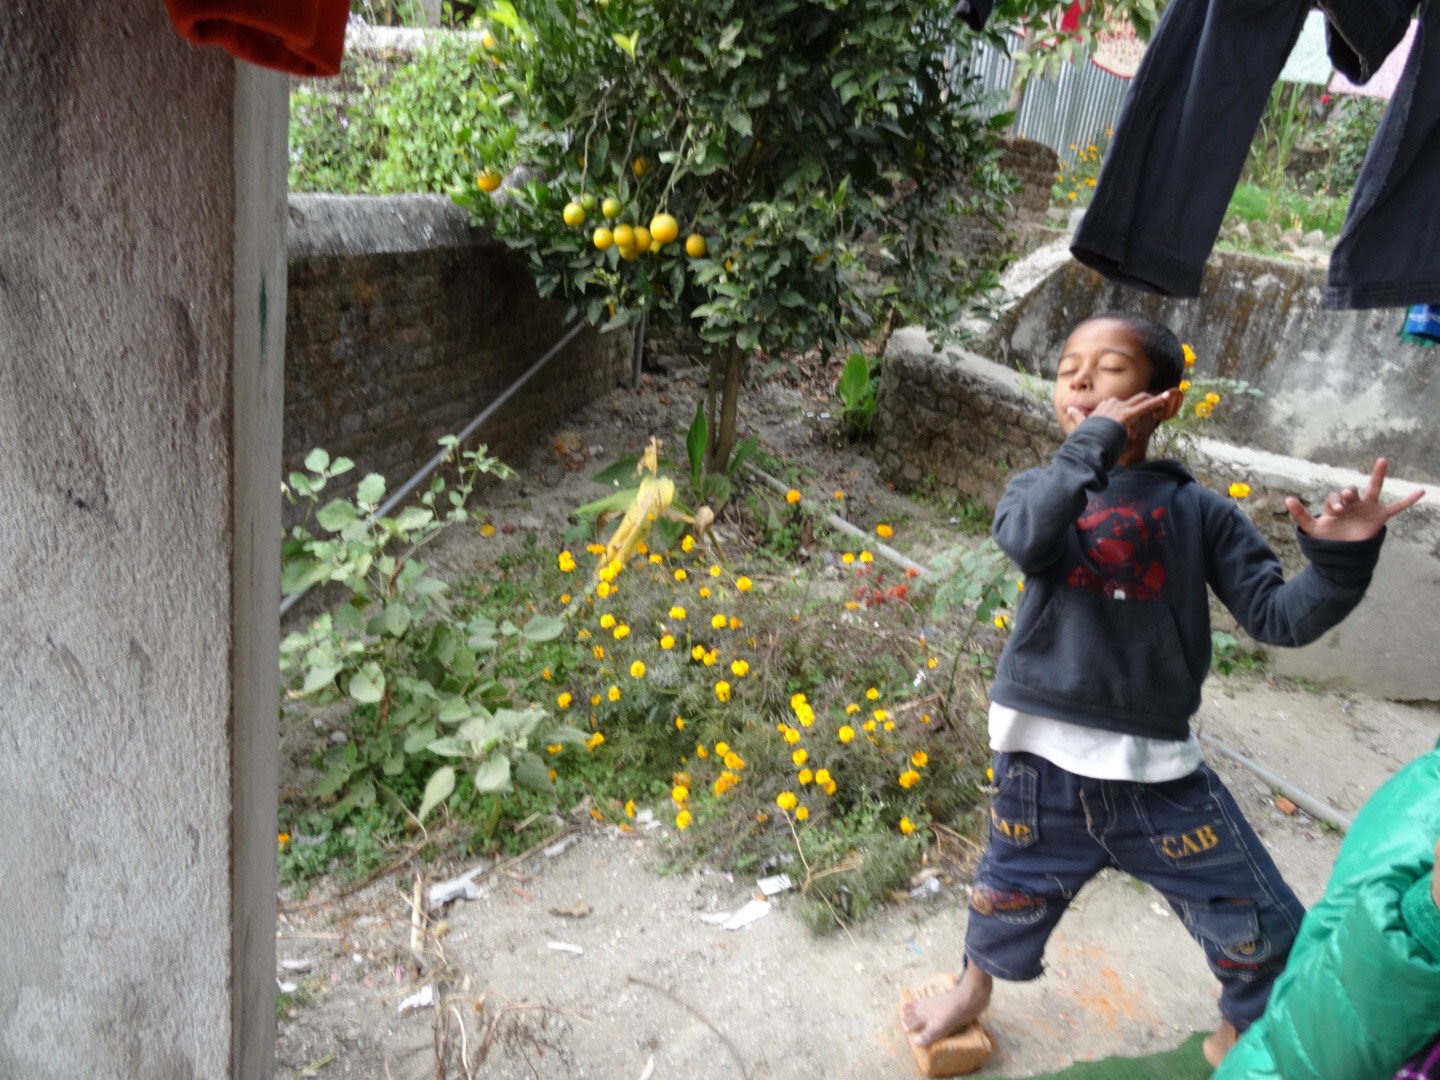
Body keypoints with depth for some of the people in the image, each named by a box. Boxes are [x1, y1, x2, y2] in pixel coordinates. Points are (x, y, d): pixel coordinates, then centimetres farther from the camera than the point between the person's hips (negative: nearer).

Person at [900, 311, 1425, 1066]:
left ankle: (1238, 1039, 43)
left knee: (1264, 931, 11)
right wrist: (1092, 442, -20)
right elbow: (1026, 540, -23)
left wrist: (1341, 559, -17)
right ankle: (974, 989, 53)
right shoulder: (1039, 489, 1)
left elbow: (1277, 615, 0)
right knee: (1011, 896, 20)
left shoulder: (1197, 511, 0)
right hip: (1042, 757, 0)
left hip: (1157, 766, 1)